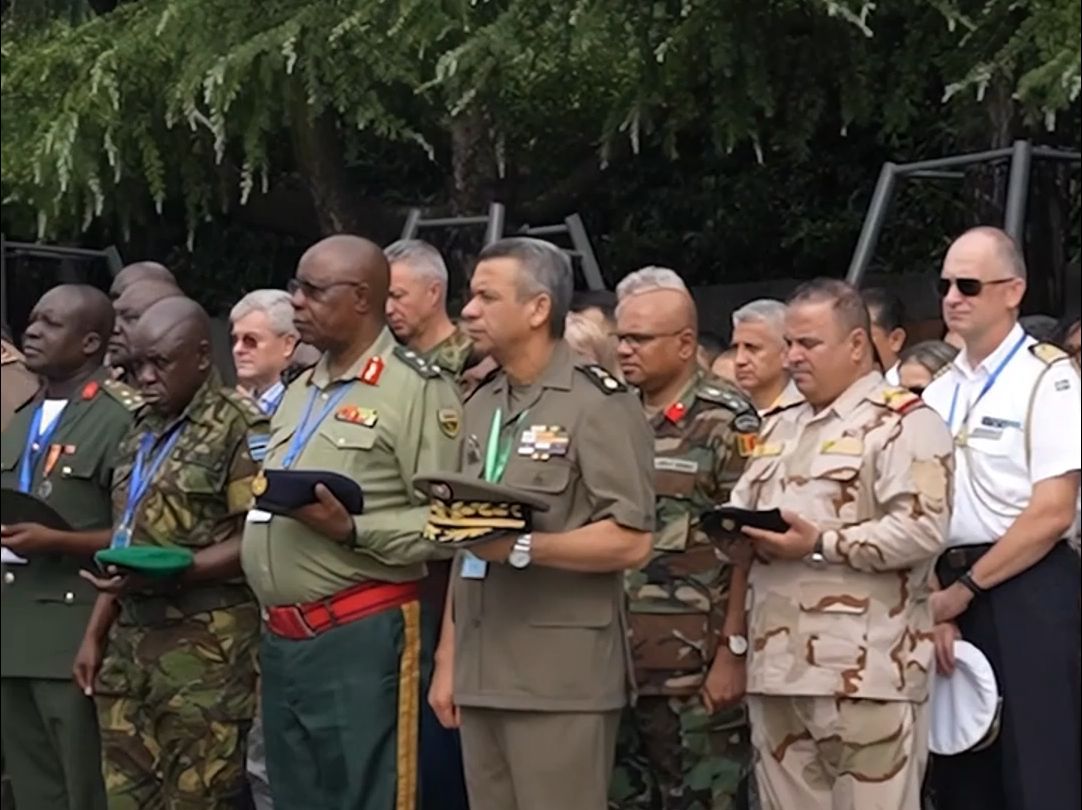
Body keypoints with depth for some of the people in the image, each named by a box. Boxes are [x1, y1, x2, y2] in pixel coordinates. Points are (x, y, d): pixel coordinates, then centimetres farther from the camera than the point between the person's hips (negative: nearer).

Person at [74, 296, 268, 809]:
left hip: (206, 649, -8)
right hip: (130, 643, 8)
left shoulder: (239, 427, -8)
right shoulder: (144, 431, 18)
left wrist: (170, 574, -23)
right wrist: (95, 635, 16)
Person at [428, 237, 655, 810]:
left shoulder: (599, 404, -6)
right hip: (482, 674, 7)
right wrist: (447, 658, 16)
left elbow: (631, 542, -14)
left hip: (561, 679, -7)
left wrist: (522, 547, -21)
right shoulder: (481, 405, 17)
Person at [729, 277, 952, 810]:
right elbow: (741, 506, 26)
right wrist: (748, 533, 2)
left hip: (864, 671, -8)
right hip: (777, 664, 8)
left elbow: (921, 528, -17)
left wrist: (821, 545, -20)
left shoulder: (902, 423, -5)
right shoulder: (783, 429, 21)